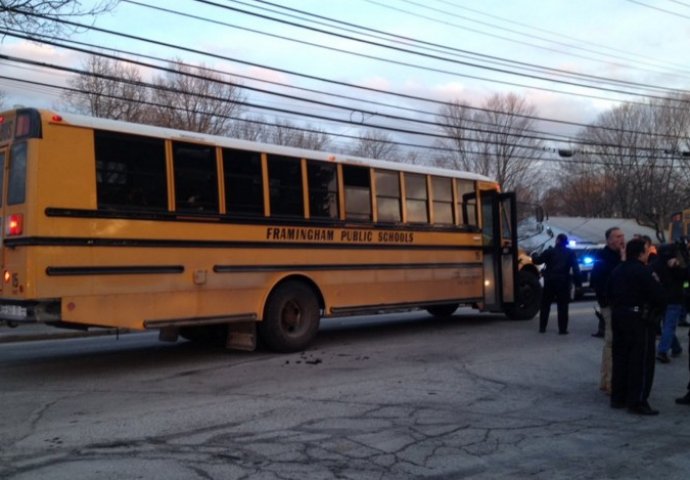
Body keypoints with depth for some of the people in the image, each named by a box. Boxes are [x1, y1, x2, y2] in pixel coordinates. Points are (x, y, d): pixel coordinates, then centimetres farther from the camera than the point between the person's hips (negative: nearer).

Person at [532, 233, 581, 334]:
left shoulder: (550, 251, -2)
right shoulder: (570, 253, 2)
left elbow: (538, 260, -4)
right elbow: (576, 269, -4)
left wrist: (534, 257, 18)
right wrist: (578, 282, -3)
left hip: (550, 281, 0)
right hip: (563, 282, 0)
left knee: (545, 305, 11)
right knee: (562, 306, 4)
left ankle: (542, 327, 13)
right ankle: (562, 329, 0)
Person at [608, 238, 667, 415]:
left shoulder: (617, 271, 10)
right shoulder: (643, 272, -17)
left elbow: (609, 293, 17)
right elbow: (659, 297, -18)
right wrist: (656, 283, 1)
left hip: (618, 317, 8)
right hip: (639, 319, -8)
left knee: (620, 358, 14)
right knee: (642, 361, -2)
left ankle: (618, 397, 19)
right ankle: (637, 401, -2)